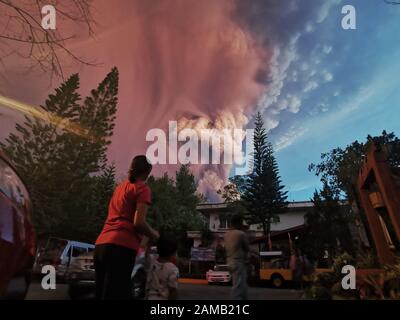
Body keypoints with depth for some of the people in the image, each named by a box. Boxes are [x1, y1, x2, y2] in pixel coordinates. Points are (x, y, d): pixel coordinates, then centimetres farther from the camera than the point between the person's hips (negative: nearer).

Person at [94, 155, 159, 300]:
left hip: (101, 244, 8)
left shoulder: (120, 186, 22)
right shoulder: (142, 188, -1)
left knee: (101, 294, 13)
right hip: (121, 247, -8)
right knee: (115, 295, -7)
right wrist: (153, 235, 7)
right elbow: (138, 222, -12)